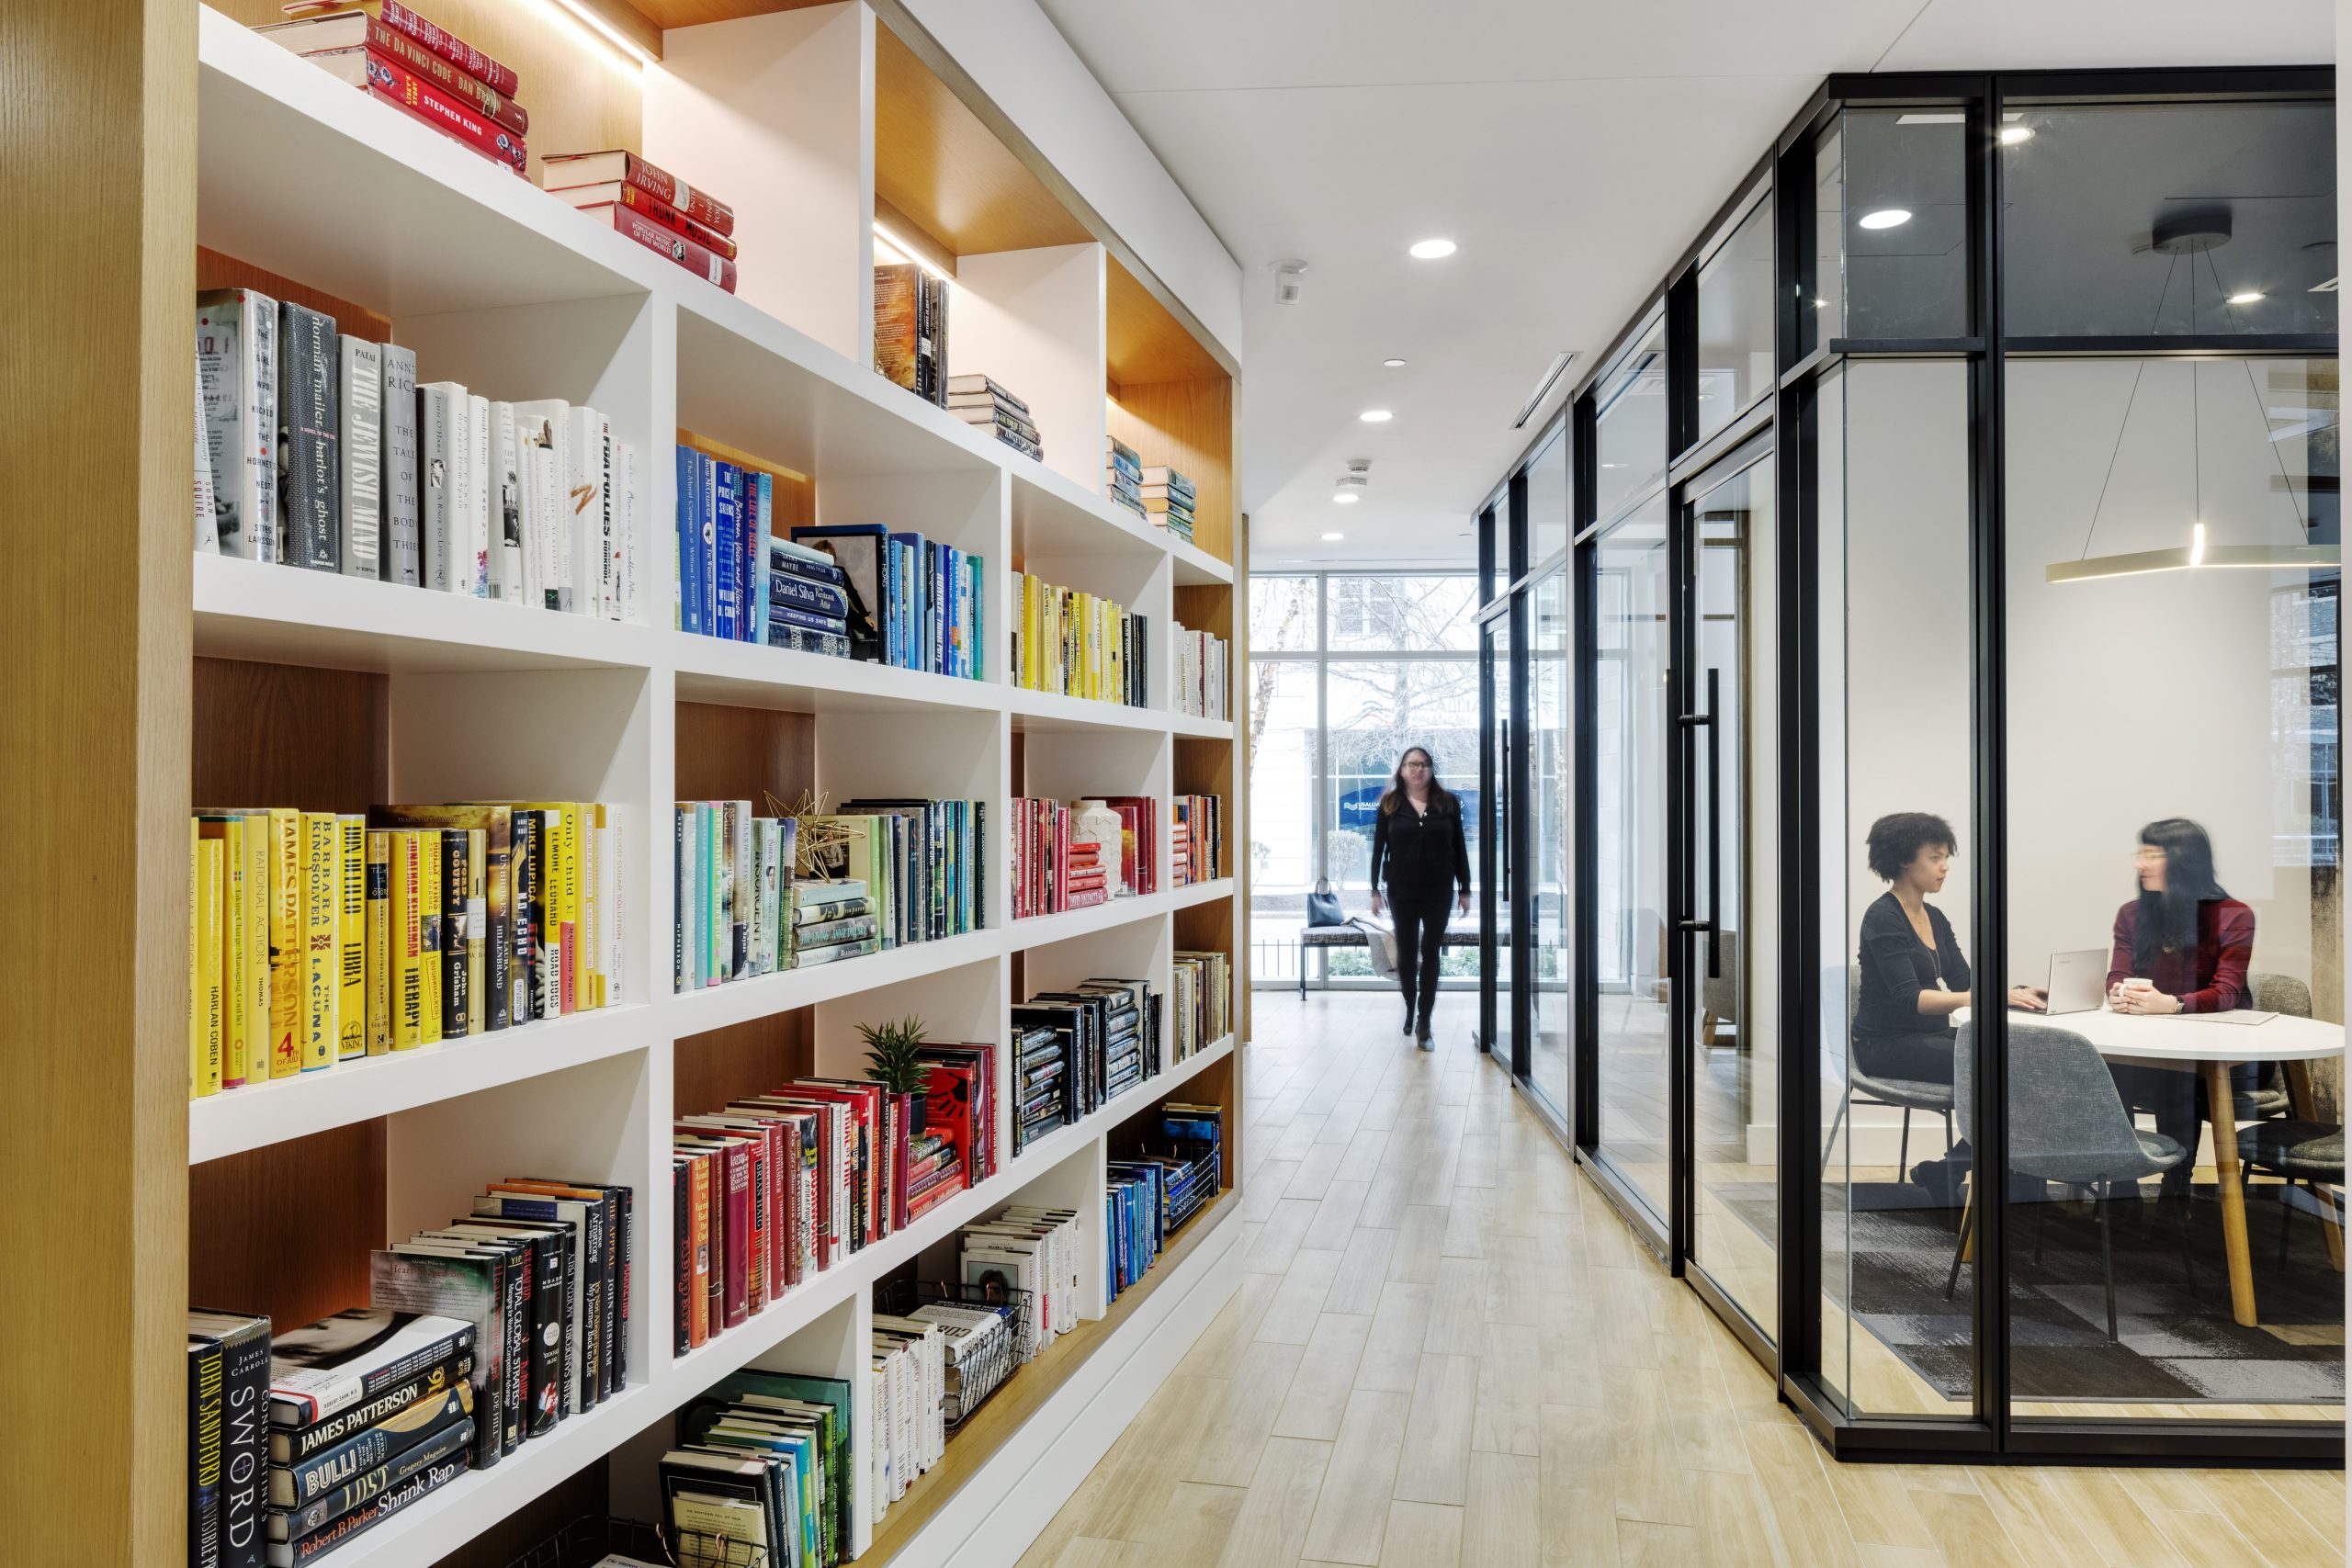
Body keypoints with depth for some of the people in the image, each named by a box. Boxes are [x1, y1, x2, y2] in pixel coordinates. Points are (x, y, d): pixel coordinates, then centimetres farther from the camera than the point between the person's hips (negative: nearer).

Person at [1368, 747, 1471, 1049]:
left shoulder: (1448, 803, 2)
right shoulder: (1390, 805, 1)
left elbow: (1459, 848, 4)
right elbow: (1379, 848, 2)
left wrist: (1465, 889, 2)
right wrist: (1375, 889, -3)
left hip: (1438, 891, 0)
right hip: (1402, 891, 0)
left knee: (1430, 953, -1)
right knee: (1406, 952, 9)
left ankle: (1423, 1024, 2)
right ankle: (1410, 1007, 32)